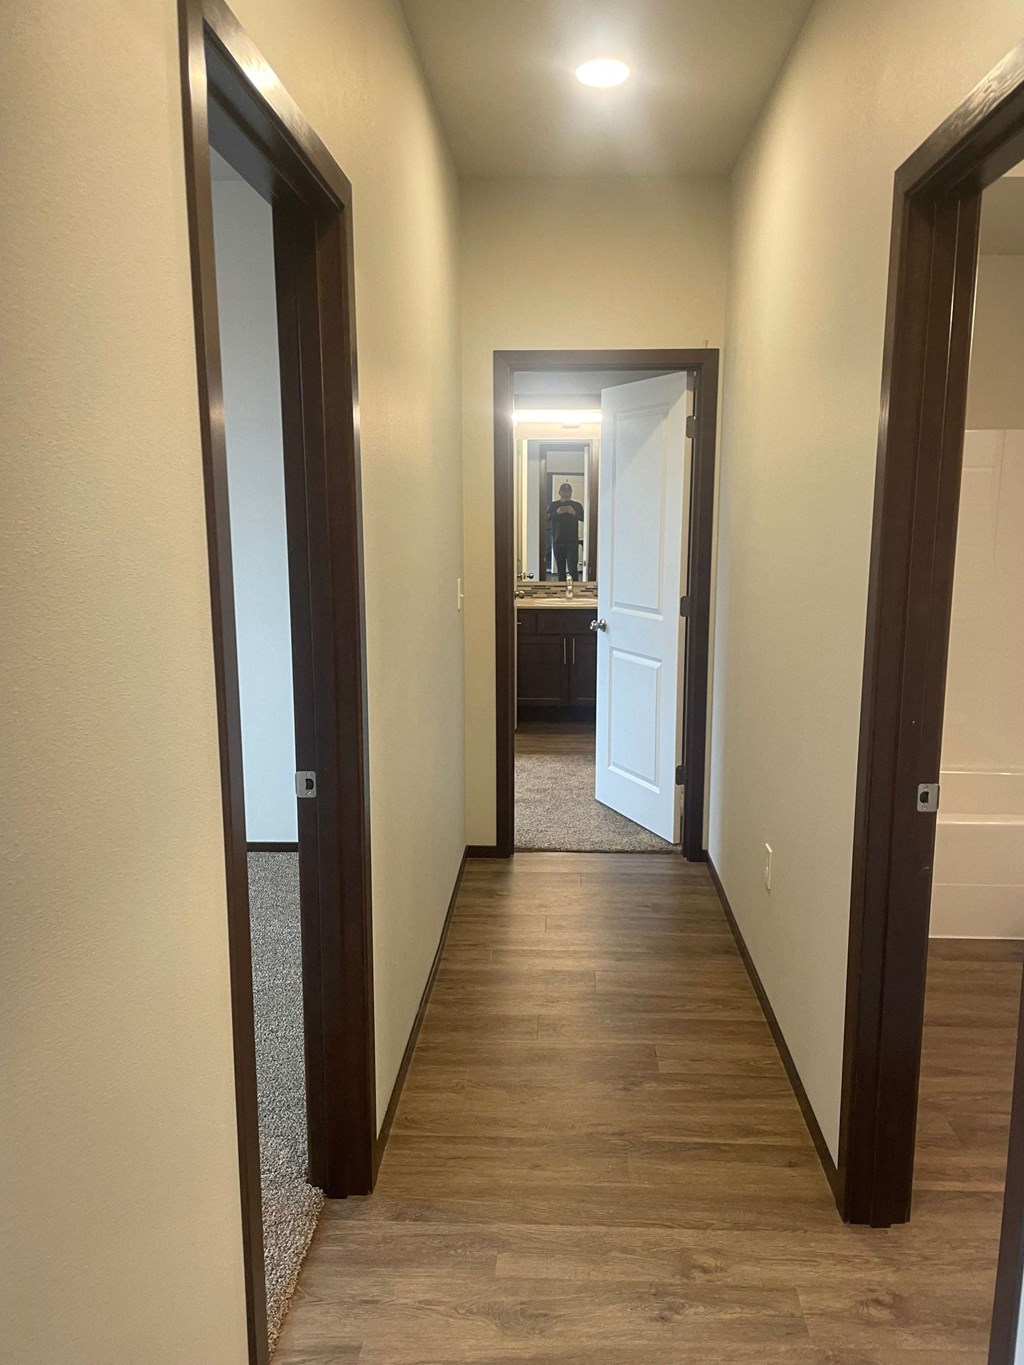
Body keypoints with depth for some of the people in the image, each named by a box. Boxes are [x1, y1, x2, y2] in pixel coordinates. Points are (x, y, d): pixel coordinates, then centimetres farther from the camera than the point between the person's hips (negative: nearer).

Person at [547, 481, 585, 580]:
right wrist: (557, 513, -19)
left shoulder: (576, 505, 7)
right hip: (557, 542, 2)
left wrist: (575, 513, -19)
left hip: (572, 542, -2)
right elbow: (546, 518, -4)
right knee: (560, 569, 6)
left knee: (573, 568, -10)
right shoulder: (553, 505, 9)